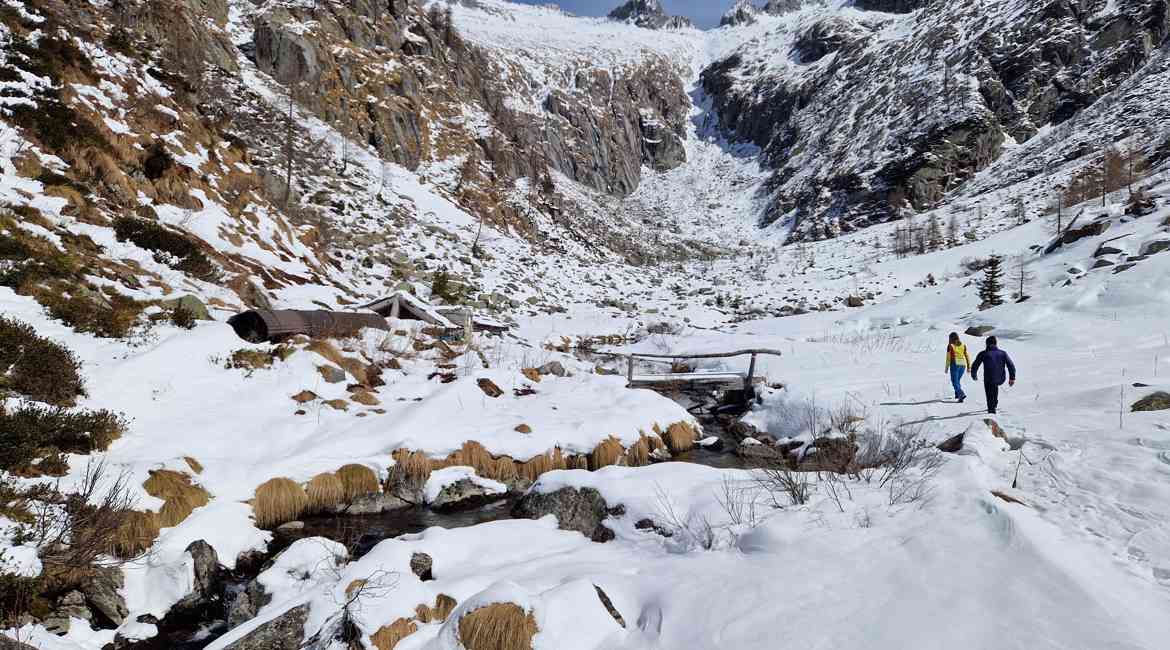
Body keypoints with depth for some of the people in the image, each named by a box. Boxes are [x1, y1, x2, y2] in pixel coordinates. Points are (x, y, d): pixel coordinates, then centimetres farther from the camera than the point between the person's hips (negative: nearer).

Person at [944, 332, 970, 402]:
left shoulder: (950, 346, -5)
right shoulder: (963, 345, 8)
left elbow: (948, 358, -6)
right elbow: (967, 356, 7)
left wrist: (947, 368, -1)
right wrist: (969, 366, 11)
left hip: (955, 364, -5)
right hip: (963, 365, 5)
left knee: (955, 382, -3)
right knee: (957, 380, 22)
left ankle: (961, 394, -20)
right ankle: (957, 394, 16)